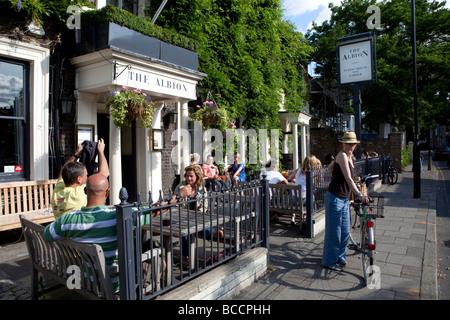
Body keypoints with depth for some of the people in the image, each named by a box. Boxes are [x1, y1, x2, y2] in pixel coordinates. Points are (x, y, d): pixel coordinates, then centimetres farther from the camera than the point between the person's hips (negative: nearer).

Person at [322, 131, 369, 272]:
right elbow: (348, 178, -23)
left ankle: (340, 257, 34)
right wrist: (359, 194, -28)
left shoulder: (350, 158, 12)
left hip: (345, 199, 9)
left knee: (345, 231, 16)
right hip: (334, 198, -9)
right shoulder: (342, 155, -16)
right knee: (334, 231, 0)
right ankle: (329, 261, 14)